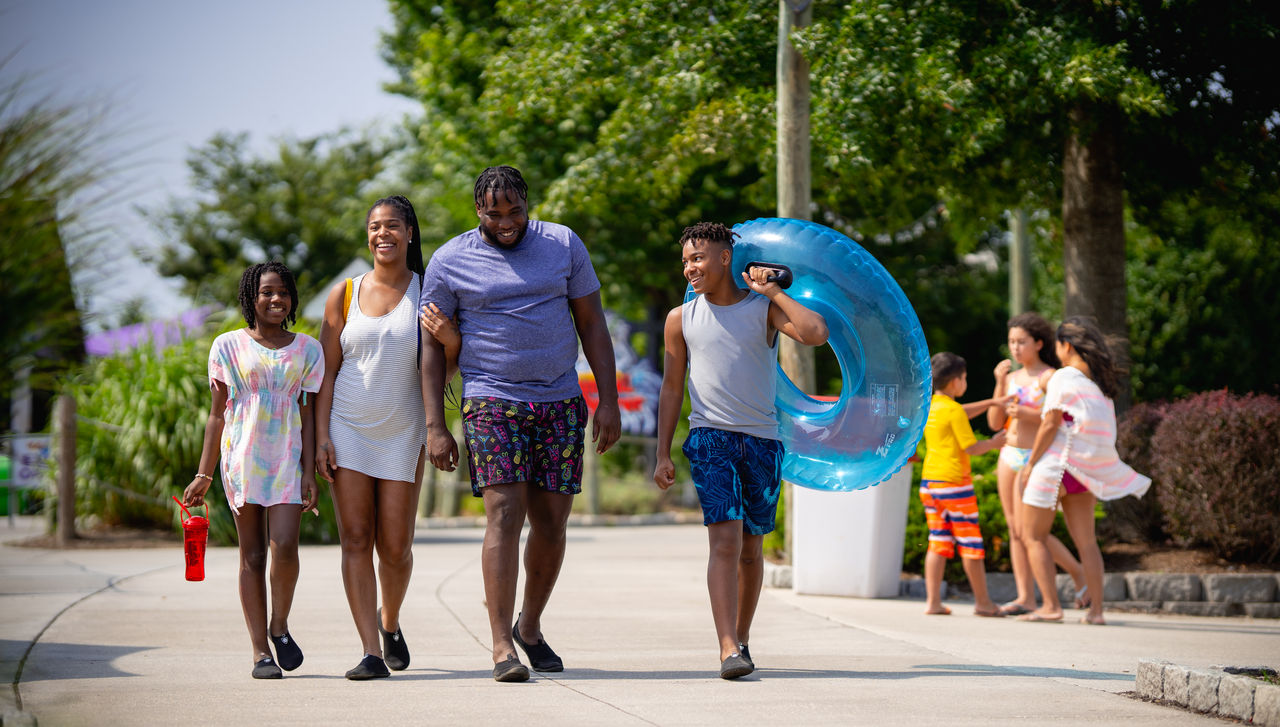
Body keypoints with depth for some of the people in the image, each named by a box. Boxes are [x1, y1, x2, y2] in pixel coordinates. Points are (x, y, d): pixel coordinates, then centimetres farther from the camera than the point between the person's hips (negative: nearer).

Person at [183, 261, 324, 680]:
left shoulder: (307, 349, 9)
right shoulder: (229, 347, 5)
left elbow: (308, 415, 8)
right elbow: (217, 414, 7)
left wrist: (309, 471, -1)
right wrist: (204, 474, 3)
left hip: (287, 459, 1)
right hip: (243, 457, 0)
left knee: (284, 546, -16)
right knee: (252, 555, 1)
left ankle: (280, 625, 8)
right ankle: (261, 652, 4)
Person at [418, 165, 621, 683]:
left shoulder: (563, 245, 6)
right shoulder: (450, 261, 1)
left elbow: (592, 323, 8)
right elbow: (433, 346, 3)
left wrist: (608, 400, 1)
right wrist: (435, 426, -4)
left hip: (560, 402, 3)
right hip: (491, 402, -3)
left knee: (551, 524, 5)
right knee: (504, 515, -14)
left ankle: (530, 627, 26)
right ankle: (502, 646, -14)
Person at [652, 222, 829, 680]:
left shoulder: (764, 308, 4)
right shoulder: (681, 320, 8)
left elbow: (816, 334, -13)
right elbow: (672, 388, 11)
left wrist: (773, 292, -9)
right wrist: (662, 455, 6)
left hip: (763, 440, 1)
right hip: (710, 438, -1)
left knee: (751, 547, 9)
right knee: (725, 538, -17)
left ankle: (742, 638, 26)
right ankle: (729, 650, -23)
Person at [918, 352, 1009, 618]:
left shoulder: (928, 407, 10)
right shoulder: (953, 410, -13)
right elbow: (971, 447, -14)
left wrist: (992, 402, 22)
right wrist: (994, 442, 3)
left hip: (929, 480, 7)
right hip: (954, 481, -7)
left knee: (938, 541, 8)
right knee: (970, 543, 1)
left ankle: (933, 601, 2)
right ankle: (982, 601, 7)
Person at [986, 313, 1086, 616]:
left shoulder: (1050, 377, -7)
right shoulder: (1012, 377, 13)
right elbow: (995, 423, 9)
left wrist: (1026, 414, -22)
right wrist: (999, 383, 0)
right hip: (1009, 455, 7)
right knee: (1015, 530, 4)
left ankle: (1080, 574, 6)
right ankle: (1026, 597, 5)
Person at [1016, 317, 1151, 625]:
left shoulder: (1063, 378, -11)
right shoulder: (1101, 381, 9)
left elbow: (1050, 425, -13)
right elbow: (1107, 424, 12)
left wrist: (1030, 464, -7)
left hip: (1058, 463, -7)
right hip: (1086, 469, 7)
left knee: (1034, 536, 2)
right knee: (1086, 540, 9)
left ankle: (1050, 605, -6)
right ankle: (1096, 608, 4)